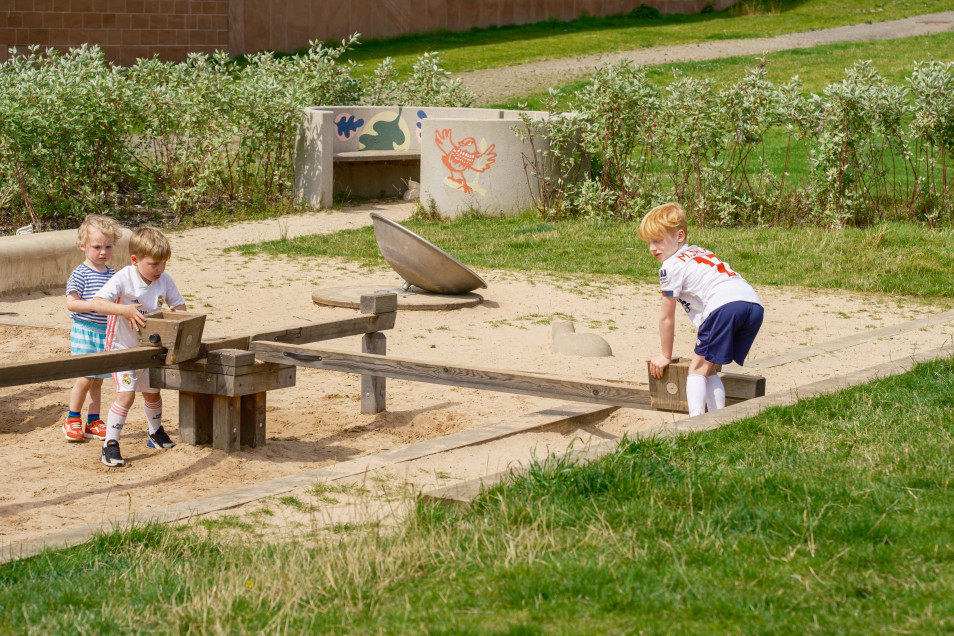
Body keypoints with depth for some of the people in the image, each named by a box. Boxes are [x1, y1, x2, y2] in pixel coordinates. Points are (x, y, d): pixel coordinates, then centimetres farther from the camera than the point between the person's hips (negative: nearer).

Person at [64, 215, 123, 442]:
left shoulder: (113, 275, 10)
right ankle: (72, 420, 7)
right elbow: (71, 303, -17)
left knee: (98, 380, 11)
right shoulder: (80, 274, -9)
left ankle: (93, 423, 19)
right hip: (85, 331, -6)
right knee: (85, 378, -10)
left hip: (107, 332, 6)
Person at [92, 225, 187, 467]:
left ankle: (156, 433, 44)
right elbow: (97, 303, -33)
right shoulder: (123, 278, -24)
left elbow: (180, 305, 4)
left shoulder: (165, 280, -8)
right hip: (122, 347, -6)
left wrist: (174, 311, -20)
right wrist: (124, 310, -45)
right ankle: (110, 445, -12)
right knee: (126, 394, -18)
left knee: (152, 392, 20)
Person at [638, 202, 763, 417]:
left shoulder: (671, 266, 9)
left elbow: (667, 318, 15)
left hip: (724, 306, -8)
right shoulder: (699, 252, 34)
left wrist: (665, 356, 29)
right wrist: (703, 352, 46)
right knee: (708, 370, 16)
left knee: (697, 369, 0)